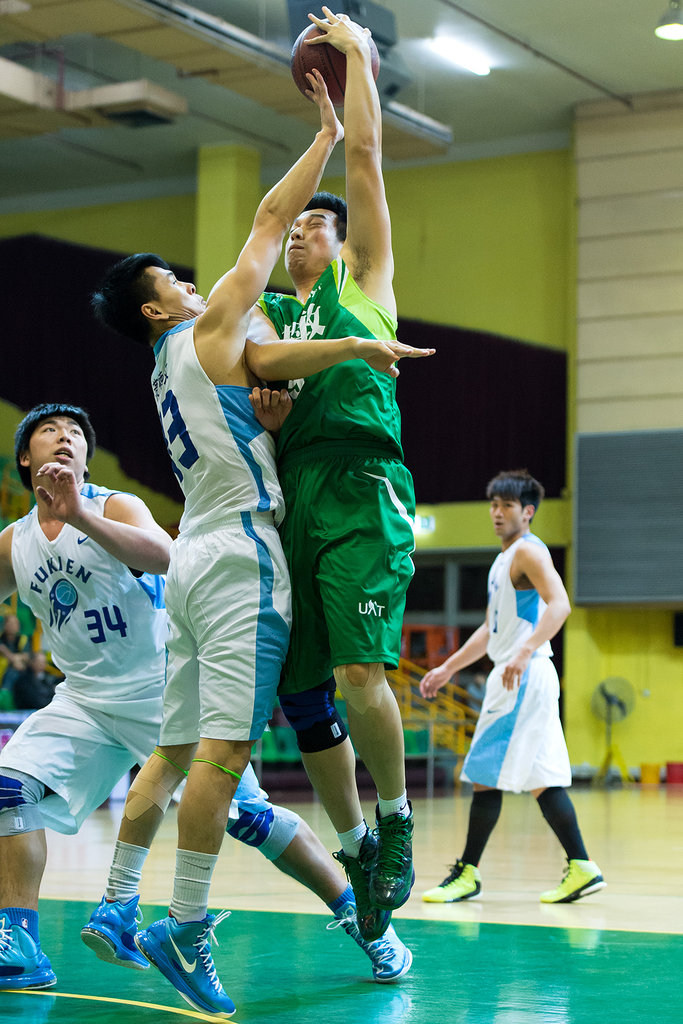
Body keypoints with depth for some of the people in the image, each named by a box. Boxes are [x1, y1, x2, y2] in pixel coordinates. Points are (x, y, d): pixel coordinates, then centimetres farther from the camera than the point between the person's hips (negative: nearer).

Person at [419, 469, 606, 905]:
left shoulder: (528, 551, -9)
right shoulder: (505, 558, 21)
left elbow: (560, 605, -24)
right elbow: (492, 629, 29)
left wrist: (525, 651, -35)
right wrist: (448, 668, 27)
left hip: (525, 677, -10)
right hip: (512, 678, 10)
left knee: (485, 774, -7)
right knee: (540, 779, 7)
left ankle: (468, 873, -1)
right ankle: (581, 868, 6)